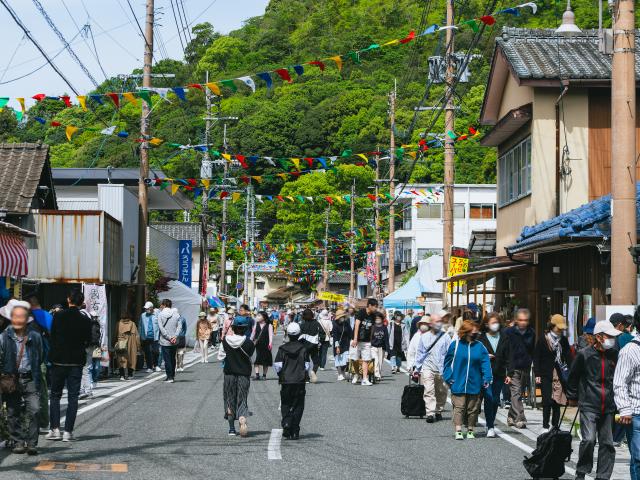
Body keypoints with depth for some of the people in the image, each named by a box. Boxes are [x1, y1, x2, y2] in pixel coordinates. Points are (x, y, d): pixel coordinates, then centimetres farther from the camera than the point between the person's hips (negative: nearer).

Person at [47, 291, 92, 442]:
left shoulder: (58, 316, -6)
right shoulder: (85, 320, -6)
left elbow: (52, 336, -3)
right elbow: (88, 340, 2)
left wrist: (54, 354, 11)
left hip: (58, 361, 0)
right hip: (76, 362, 0)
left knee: (55, 395, 12)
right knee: (73, 397, 4)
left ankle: (55, 429, 5)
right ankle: (68, 431, 0)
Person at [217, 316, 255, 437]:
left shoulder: (226, 340, -8)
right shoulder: (248, 343, -12)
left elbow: (220, 357, 1)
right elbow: (250, 356, 3)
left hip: (229, 373, 1)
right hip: (244, 373, -1)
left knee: (230, 400, 13)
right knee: (242, 399, 5)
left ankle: (231, 428, 16)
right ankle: (242, 419, -23)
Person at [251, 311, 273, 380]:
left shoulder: (269, 325, -3)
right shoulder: (256, 325, 7)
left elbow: (270, 335, -10)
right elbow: (253, 334, 14)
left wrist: (270, 343, -22)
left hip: (266, 345, -2)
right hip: (257, 345, 2)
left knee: (266, 361, 6)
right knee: (257, 359, -9)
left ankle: (264, 375, 17)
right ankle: (257, 374, -10)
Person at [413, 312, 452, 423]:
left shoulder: (445, 337, 4)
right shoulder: (424, 337, 9)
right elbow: (420, 353, 13)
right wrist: (416, 368, 11)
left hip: (442, 369, 0)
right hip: (427, 367, 0)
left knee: (441, 392, 9)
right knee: (429, 391, -12)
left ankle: (438, 411, 25)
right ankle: (430, 413, -16)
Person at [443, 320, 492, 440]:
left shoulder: (479, 346, 2)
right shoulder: (455, 345, -3)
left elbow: (485, 363, 0)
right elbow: (448, 362, 3)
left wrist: (487, 379, -9)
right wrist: (448, 378, -4)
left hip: (474, 384, 2)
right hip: (458, 384, -2)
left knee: (472, 409, 10)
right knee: (459, 407, -4)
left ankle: (470, 431, 21)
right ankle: (458, 431, -5)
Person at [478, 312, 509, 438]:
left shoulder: (504, 338, 9)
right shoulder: (481, 338, 1)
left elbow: (507, 357, 8)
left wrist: (508, 374, 3)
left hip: (499, 374, 3)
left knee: (496, 400, 7)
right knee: (489, 398, -10)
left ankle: (490, 423, 24)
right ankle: (490, 427, -7)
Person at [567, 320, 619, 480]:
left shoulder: (615, 355, 4)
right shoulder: (584, 355, -6)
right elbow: (573, 377, 7)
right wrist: (572, 397, 13)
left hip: (609, 407, 4)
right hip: (588, 406, -4)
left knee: (607, 443, 5)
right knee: (589, 439, -15)